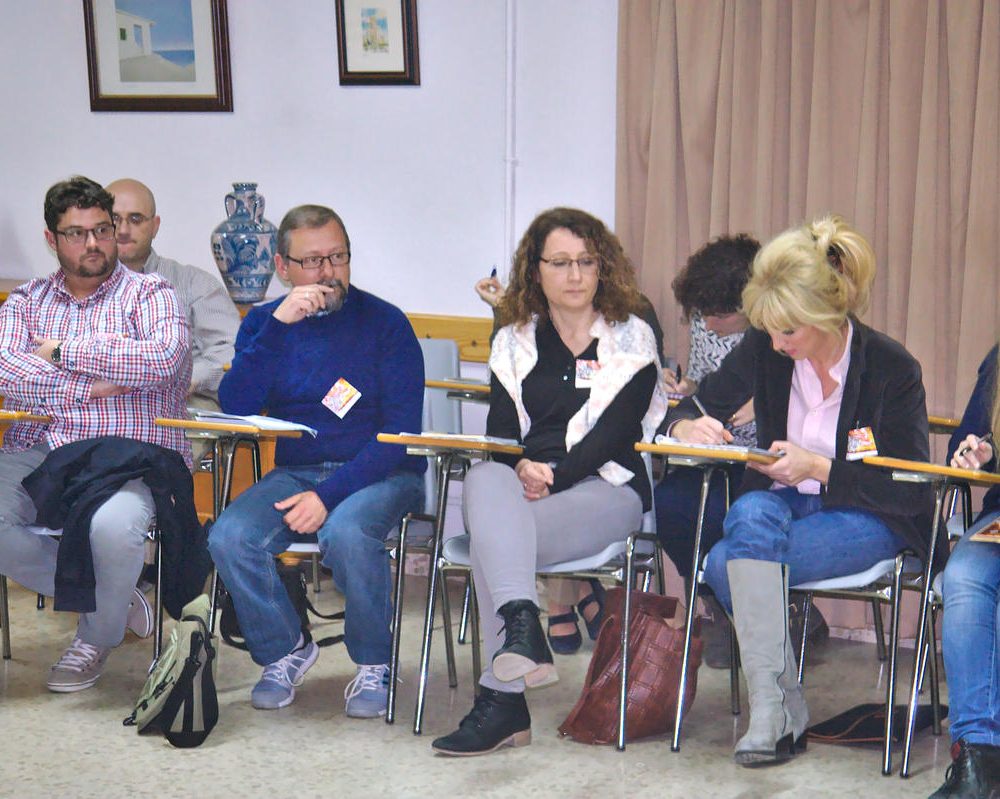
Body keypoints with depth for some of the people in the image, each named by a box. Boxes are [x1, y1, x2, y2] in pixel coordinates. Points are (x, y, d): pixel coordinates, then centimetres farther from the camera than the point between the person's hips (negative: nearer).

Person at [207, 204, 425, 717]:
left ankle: (374, 664, -9)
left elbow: (399, 432, -9)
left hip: (381, 474, -3)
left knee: (346, 532, -36)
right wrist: (278, 325, -16)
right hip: (295, 471, 4)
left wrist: (330, 494, -20)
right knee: (229, 536, -24)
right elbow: (235, 407, -7)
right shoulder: (264, 322, 9)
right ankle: (284, 650, 3)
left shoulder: (385, 323, -2)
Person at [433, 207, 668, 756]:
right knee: (484, 481, -35)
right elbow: (500, 433, 8)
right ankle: (522, 627, -49)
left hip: (605, 489, -3)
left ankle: (501, 699, -36)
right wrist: (521, 468, -15)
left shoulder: (632, 340, 9)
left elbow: (615, 432, -4)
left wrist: (553, 475, -18)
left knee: (491, 537, -32)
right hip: (522, 485, 3)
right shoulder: (513, 343, 19)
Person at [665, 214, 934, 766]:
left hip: (868, 518, -4)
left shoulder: (893, 368, -14)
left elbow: (910, 492, -12)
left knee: (729, 563, -30)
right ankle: (777, 706, -31)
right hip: (780, 499, 4)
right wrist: (688, 425, -17)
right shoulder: (764, 349, -4)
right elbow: (698, 405, 8)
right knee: (752, 516, -35)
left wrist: (820, 468, -23)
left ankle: (771, 706, -21)